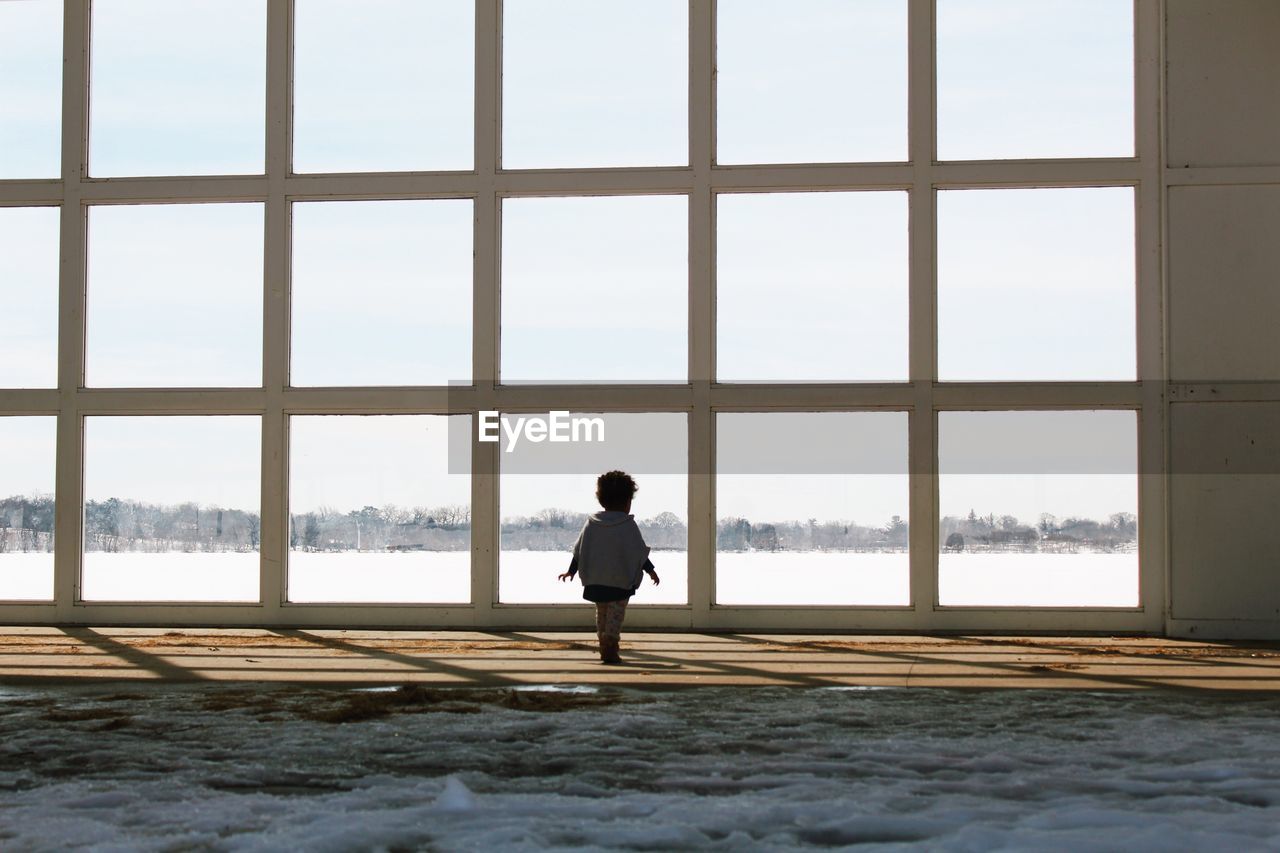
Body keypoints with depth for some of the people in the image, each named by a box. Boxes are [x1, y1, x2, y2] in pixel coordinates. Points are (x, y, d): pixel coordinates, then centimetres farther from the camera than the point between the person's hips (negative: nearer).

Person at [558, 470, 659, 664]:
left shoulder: (591, 523, 4)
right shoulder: (628, 525, -7)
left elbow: (579, 549, 8)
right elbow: (639, 552, -6)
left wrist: (571, 570, 17)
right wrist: (650, 570, 4)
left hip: (595, 580, 4)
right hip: (621, 580, -4)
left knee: (602, 612, 16)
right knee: (616, 613, -1)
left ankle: (604, 648, 22)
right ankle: (610, 648, -12)